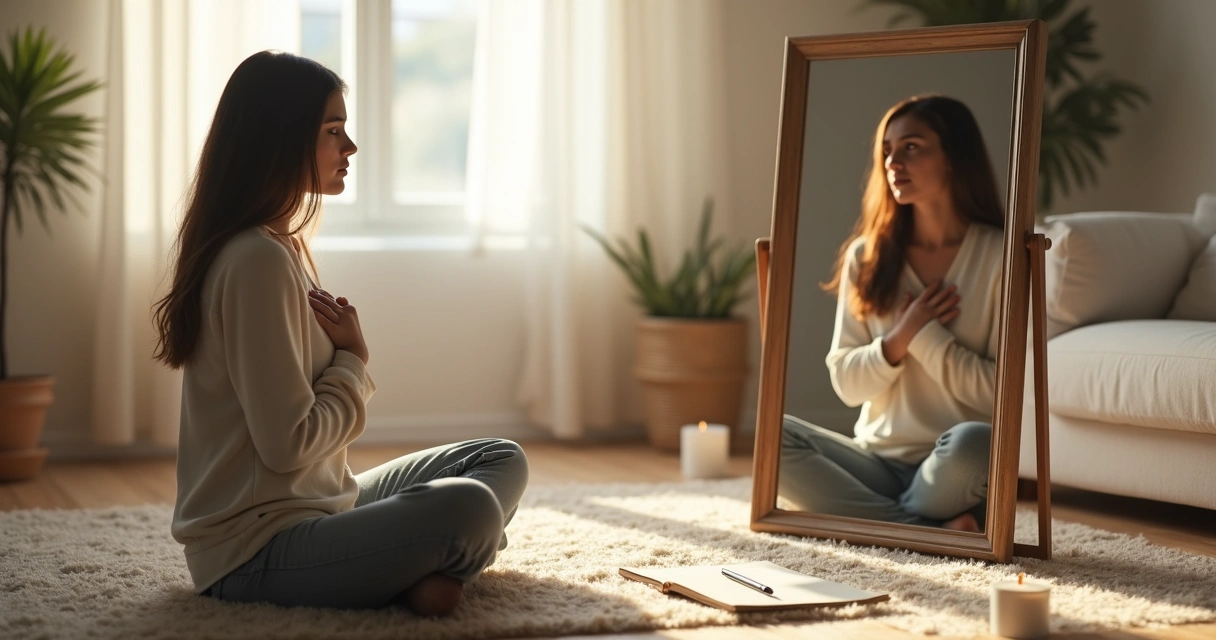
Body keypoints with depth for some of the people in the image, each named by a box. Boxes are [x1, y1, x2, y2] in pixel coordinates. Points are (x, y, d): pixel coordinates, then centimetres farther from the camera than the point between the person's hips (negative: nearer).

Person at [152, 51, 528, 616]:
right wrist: (352, 358, -5)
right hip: (256, 550, -11)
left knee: (503, 461, 7)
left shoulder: (283, 247, 13)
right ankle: (428, 567, -4)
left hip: (314, 502, 11)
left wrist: (347, 354, -4)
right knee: (468, 507, -31)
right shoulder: (258, 261, -19)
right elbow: (287, 443, -22)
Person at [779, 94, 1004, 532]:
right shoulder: (866, 256, 6)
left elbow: (1000, 390, -10)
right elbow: (845, 383, 4)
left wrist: (923, 333, -13)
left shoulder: (999, 255, -5)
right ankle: (934, 530, -21)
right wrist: (898, 340, -12)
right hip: (877, 459, 4)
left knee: (975, 441, -38)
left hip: (953, 469, -4)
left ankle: (876, 521, -11)